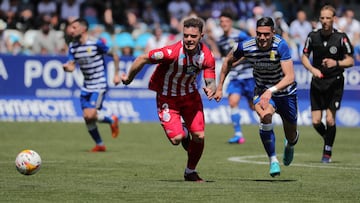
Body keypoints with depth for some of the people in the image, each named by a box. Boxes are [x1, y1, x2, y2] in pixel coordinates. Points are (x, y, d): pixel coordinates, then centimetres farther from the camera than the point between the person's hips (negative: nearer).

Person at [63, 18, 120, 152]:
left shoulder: (96, 43, -13)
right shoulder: (73, 46, 4)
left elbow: (114, 56, -3)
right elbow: (71, 66, -2)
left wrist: (116, 74, -4)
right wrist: (67, 67, -26)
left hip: (99, 86, -6)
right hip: (86, 87, 6)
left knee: (90, 115, -19)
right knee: (87, 118, 4)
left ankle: (112, 120, 10)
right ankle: (99, 145, 22)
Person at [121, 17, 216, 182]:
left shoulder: (207, 56, -18)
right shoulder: (172, 52, -32)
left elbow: (211, 81, -11)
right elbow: (143, 59, -20)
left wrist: (211, 88, -37)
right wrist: (129, 78, -7)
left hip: (190, 95, 4)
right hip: (167, 98, -3)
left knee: (199, 136, -4)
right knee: (176, 139, -14)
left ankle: (190, 172, 22)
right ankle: (183, 132, 27)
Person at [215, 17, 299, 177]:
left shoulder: (280, 45, -30)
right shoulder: (246, 47, -21)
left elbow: (290, 76, -36)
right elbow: (228, 61, 2)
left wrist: (271, 90, -50)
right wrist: (220, 87, 3)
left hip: (285, 92, 0)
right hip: (262, 91, 0)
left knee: (291, 136, 11)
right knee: (265, 116, -32)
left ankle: (289, 145, 52)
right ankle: (273, 160, -17)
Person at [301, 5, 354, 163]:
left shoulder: (341, 38, -8)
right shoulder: (313, 36, -1)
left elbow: (350, 61, -4)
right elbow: (304, 57, 9)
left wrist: (336, 63, -22)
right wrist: (312, 69, -10)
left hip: (335, 83, -2)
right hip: (317, 82, 2)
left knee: (330, 120, -9)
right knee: (316, 121, -3)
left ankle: (327, 152, 8)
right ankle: (328, 140, 28)